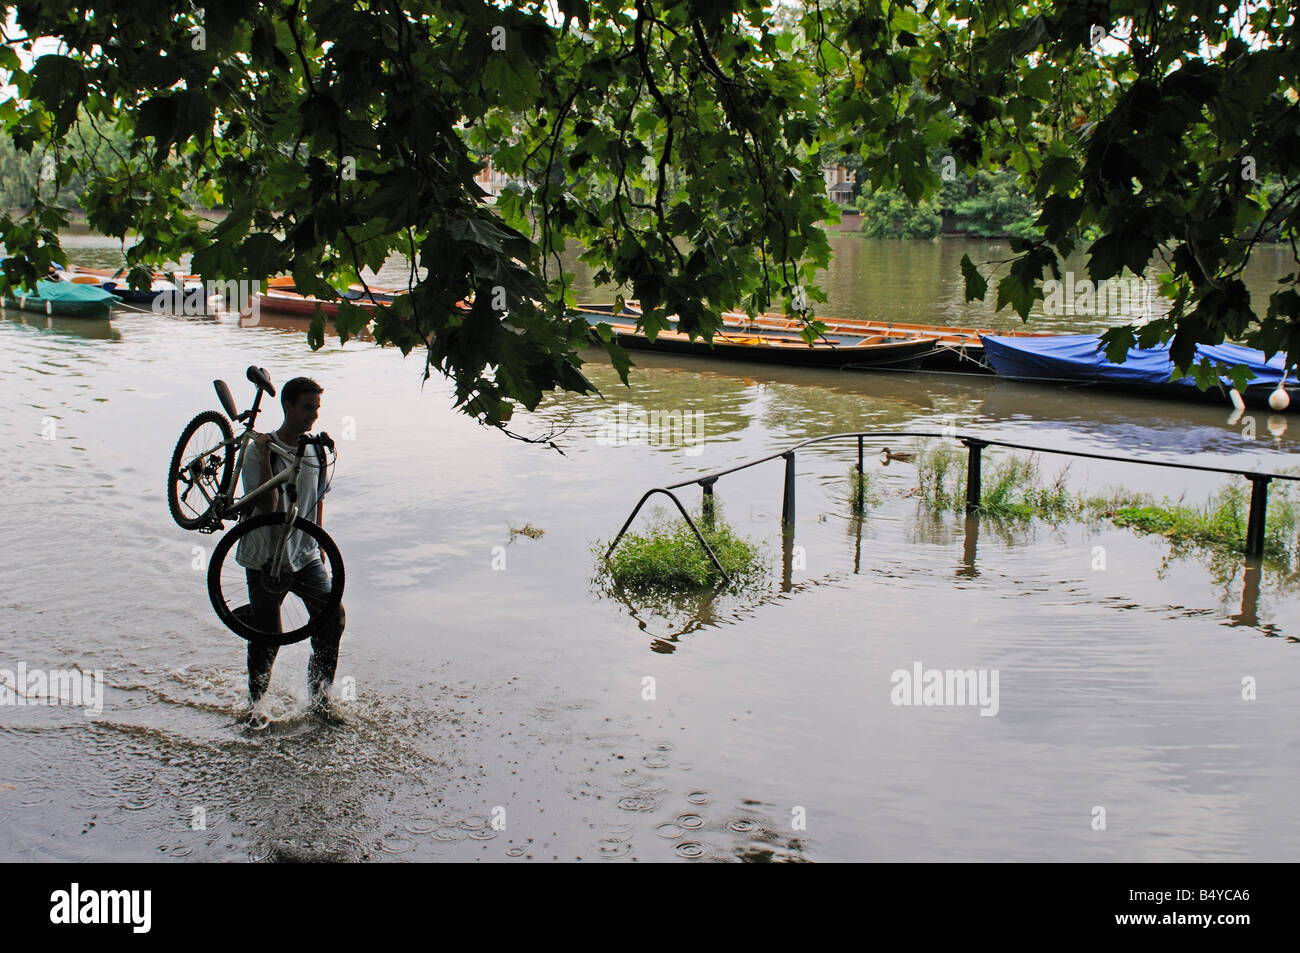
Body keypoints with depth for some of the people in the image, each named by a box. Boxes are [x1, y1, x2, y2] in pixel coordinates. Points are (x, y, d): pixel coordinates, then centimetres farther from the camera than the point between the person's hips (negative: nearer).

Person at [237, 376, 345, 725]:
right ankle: (255, 703, 26)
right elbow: (267, 506, -26)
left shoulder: (316, 449, 3)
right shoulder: (259, 451, -15)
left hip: (305, 556, 5)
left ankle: (318, 698, 9)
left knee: (333, 617, -7)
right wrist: (265, 456, -31)